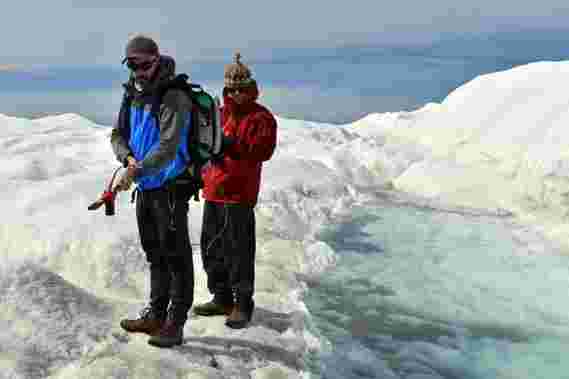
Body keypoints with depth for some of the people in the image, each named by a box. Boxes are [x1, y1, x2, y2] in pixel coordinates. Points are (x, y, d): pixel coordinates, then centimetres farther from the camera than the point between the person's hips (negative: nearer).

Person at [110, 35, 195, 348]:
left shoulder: (173, 98, -17)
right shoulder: (133, 95, 8)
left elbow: (168, 146, -27)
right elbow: (118, 134, 11)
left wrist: (137, 171, -32)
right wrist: (128, 157, -10)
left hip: (171, 188, -8)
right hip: (145, 187, 8)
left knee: (175, 255, -1)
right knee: (154, 254, 17)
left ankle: (175, 324, 6)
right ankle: (155, 315, 30)